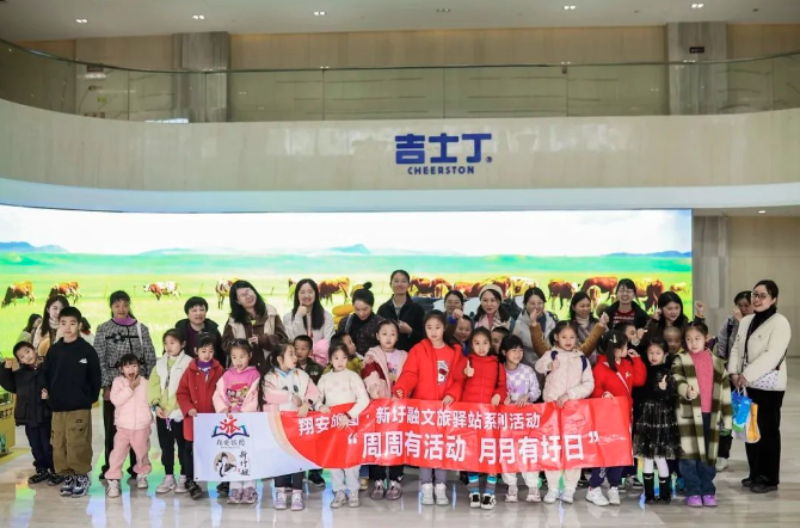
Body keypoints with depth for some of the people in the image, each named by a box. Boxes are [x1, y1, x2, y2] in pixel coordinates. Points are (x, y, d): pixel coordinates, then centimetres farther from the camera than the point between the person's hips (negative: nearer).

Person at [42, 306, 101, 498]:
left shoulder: (87, 350, -3)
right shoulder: (54, 350, 7)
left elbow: (95, 377, 0)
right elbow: (46, 373, 14)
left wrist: (91, 398, -1)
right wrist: (47, 391, 0)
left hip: (80, 407, -4)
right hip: (57, 406, 4)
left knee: (78, 444, -6)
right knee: (59, 445, 7)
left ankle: (82, 476, 7)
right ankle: (68, 476, 19)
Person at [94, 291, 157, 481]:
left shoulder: (141, 328, 4)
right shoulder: (103, 330, 3)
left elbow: (151, 358, 2)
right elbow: (99, 360, -1)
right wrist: (106, 385, -8)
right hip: (113, 385, 0)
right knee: (112, 429, 5)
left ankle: (136, 468, 14)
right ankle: (110, 468, 16)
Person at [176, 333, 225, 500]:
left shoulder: (219, 370, 1)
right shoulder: (190, 371, -1)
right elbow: (181, 393, -2)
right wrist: (188, 408, -15)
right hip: (194, 420, 0)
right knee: (192, 452, 7)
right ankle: (190, 482, 18)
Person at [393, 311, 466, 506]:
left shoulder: (455, 351, 5)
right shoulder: (418, 350, 1)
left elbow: (460, 379, 3)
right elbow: (410, 374, -10)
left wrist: (452, 395, -14)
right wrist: (401, 389, -28)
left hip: (445, 406, 1)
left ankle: (441, 487, 11)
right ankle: (427, 487, 9)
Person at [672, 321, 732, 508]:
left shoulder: (717, 363, 11)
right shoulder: (680, 361, 3)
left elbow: (725, 391, 13)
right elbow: (678, 381, -14)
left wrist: (727, 417, 10)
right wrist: (687, 391, -36)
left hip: (710, 415, 2)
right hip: (688, 414, -2)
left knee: (708, 455, 7)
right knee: (690, 455, -2)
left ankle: (708, 491, 19)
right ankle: (693, 492, 9)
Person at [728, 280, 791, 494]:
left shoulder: (779, 322, -11)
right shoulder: (746, 321, 13)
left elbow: (772, 355, -20)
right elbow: (736, 348, 12)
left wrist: (747, 375, -23)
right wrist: (734, 372, -5)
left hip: (769, 386, -7)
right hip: (748, 384, 7)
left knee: (767, 430, -1)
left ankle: (770, 478, 9)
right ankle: (756, 473, 24)